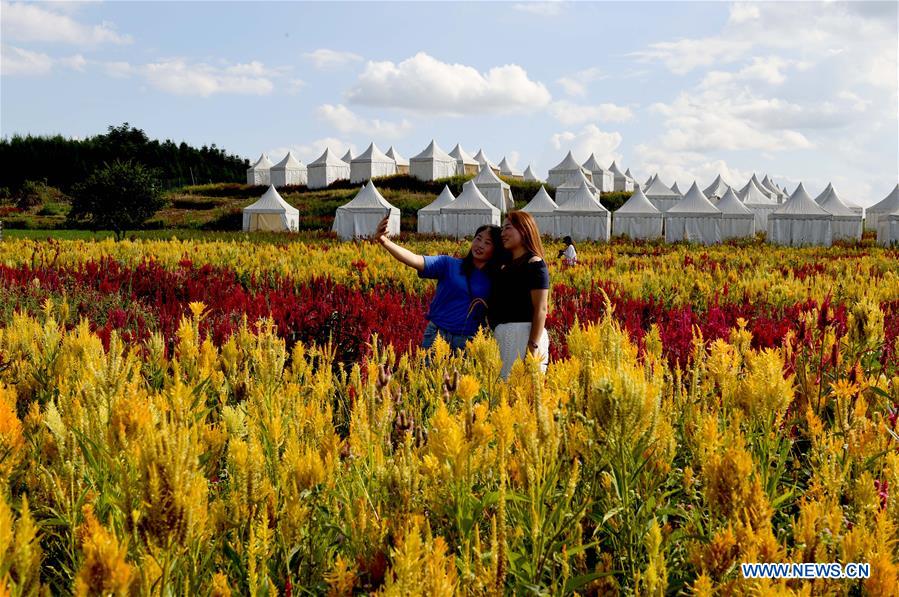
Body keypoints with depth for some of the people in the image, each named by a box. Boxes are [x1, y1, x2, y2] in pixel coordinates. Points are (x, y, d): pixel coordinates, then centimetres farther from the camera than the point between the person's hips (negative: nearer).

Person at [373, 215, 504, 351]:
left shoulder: (493, 281, 5)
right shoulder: (449, 264, 2)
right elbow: (415, 261, -11)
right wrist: (384, 241, -24)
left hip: (466, 344, 1)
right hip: (437, 335, 0)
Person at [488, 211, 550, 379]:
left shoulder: (534, 264, -7)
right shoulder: (507, 266, 18)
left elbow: (540, 309, -13)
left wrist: (534, 346, -19)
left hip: (523, 333, -9)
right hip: (503, 334, 9)